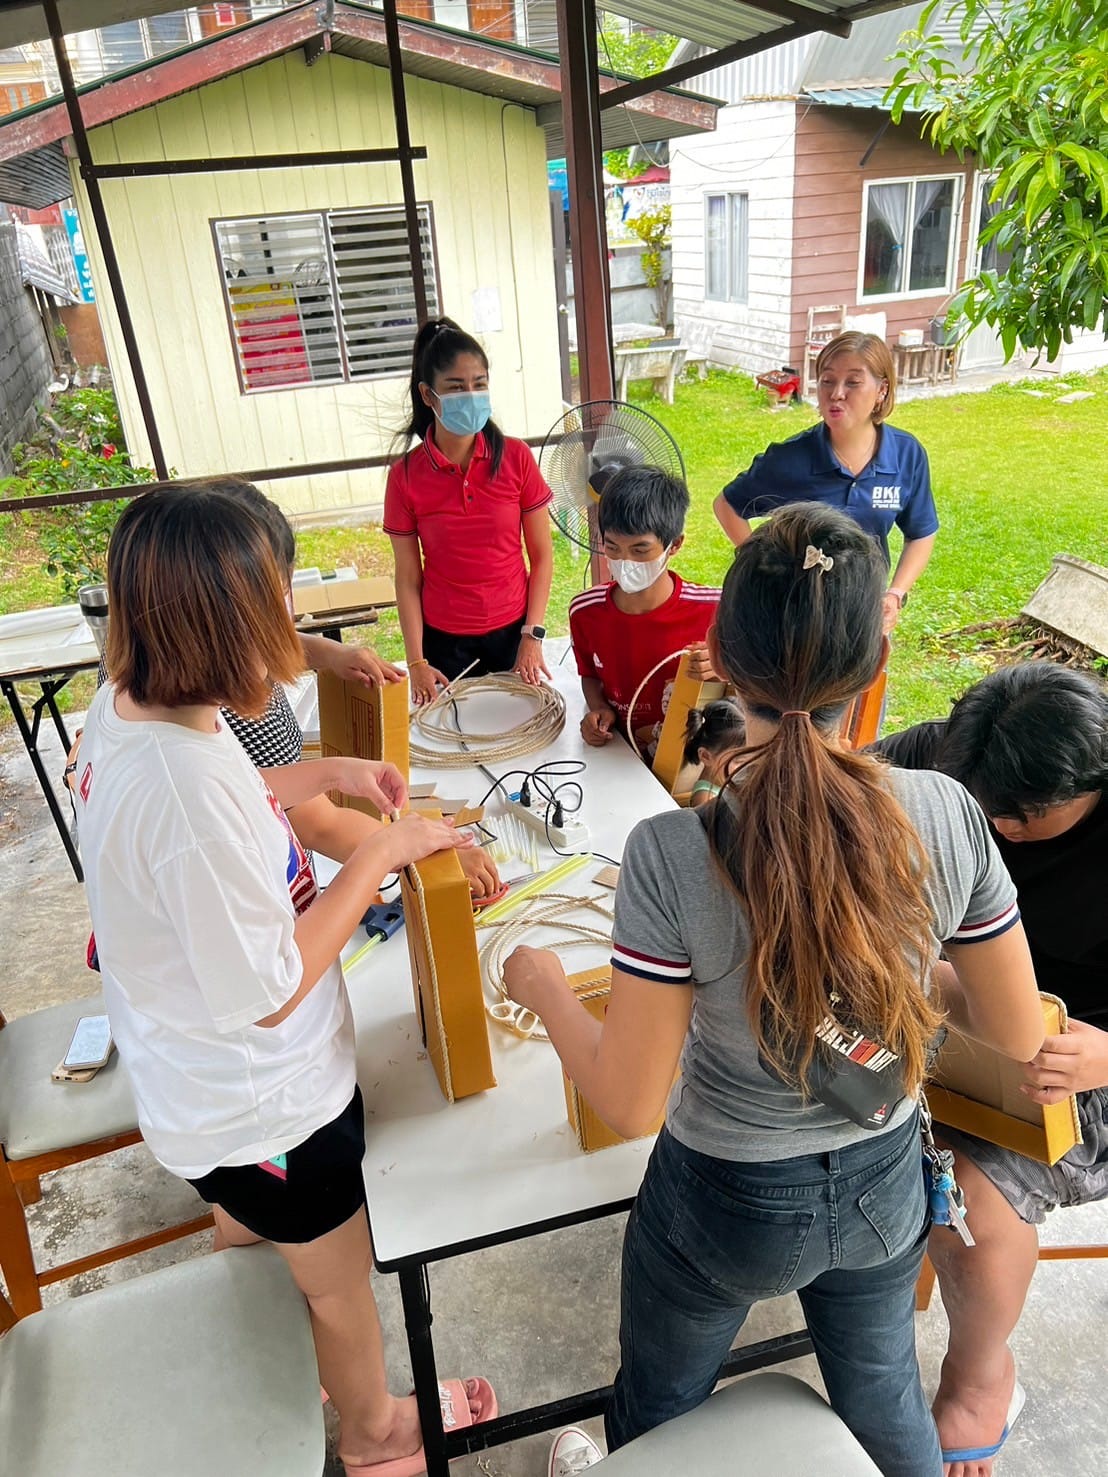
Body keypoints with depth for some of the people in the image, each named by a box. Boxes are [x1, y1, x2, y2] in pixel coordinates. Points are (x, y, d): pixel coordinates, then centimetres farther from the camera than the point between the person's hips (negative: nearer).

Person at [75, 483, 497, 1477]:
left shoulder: (126, 707, -10)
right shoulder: (185, 781, -40)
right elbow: (270, 992, -30)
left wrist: (324, 774, 1)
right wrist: (382, 852, -23)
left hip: (206, 1088, 9)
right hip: (264, 1103, -9)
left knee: (248, 1235, 36)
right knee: (341, 1280, 22)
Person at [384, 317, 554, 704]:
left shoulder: (516, 458, -9)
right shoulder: (405, 476, -9)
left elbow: (542, 556, -3)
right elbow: (408, 579, -5)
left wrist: (533, 636, -7)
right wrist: (416, 663, -9)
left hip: (513, 632, 1)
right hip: (445, 642, 0)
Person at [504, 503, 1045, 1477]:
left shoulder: (671, 857, -33)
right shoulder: (946, 816, -22)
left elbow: (627, 1103, -22)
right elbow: (1017, 1035, -9)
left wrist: (544, 988, -5)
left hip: (726, 1205, -2)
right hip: (885, 1185, 3)